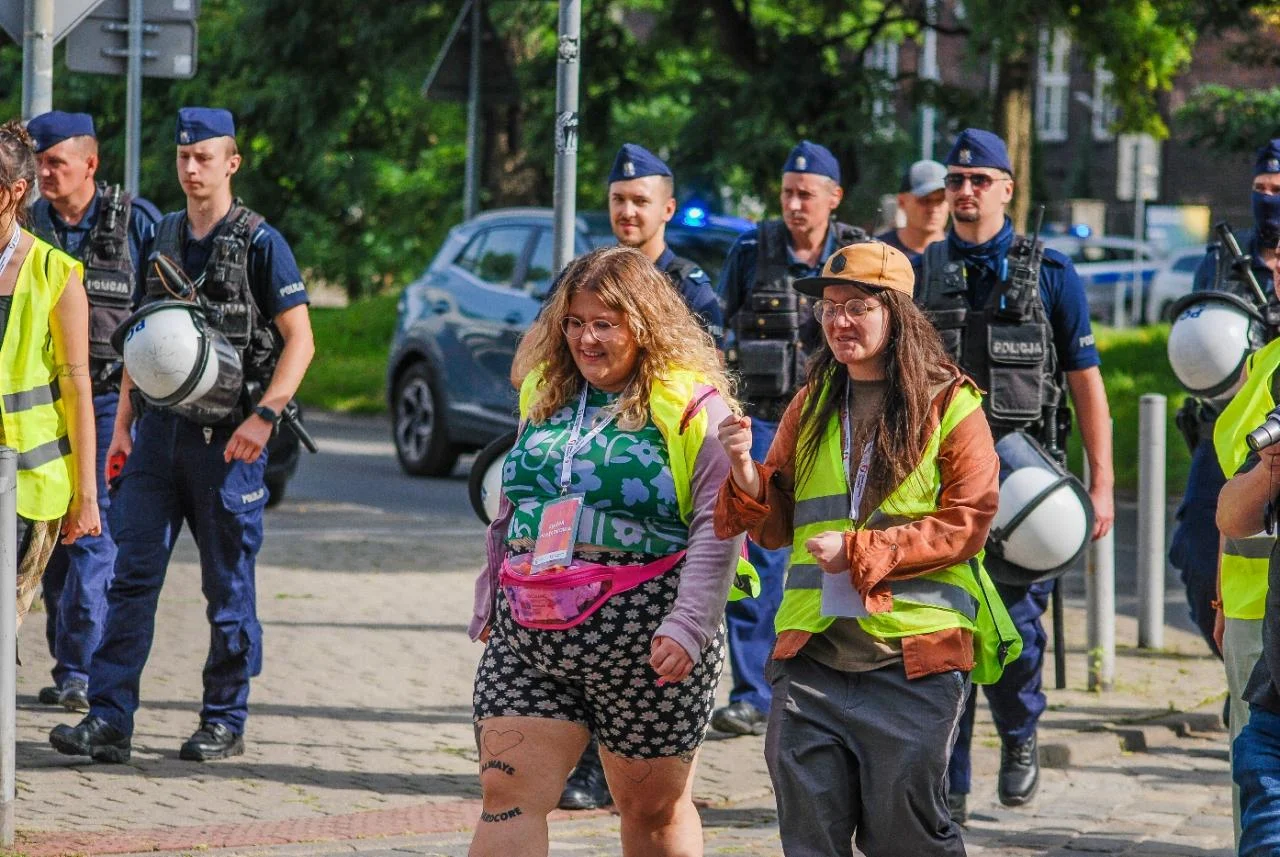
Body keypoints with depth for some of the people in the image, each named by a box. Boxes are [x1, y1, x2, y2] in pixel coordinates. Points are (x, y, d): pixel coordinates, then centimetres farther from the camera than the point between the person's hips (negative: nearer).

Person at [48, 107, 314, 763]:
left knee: (228, 587, 3)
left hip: (226, 437, -5)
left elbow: (300, 341, -6)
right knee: (131, 576, -2)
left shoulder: (259, 243, -4)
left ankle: (224, 722, 12)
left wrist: (264, 416, -17)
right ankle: (108, 720, -4)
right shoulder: (161, 239, 13)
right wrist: (123, 424, 13)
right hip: (158, 429, 5)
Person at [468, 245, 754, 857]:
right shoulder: (545, 393, 14)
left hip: (641, 641, -5)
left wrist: (688, 626, -21)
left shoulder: (692, 404, -6)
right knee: (508, 795, -7)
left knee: (653, 807, 9)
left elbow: (719, 527, -12)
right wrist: (489, 600, 21)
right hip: (528, 635, 5)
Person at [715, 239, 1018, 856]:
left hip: (912, 655, -4)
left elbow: (966, 524, -8)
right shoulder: (811, 405, 15)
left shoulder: (950, 405, 0)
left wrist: (860, 551, -15)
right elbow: (777, 525, 15)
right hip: (812, 648, 5)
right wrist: (745, 472, -6)